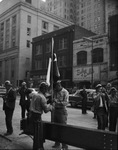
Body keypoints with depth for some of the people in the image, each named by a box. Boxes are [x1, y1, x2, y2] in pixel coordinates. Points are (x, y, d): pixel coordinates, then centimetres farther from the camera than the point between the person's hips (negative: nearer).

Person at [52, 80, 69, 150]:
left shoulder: (65, 92, -10)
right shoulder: (55, 91, 7)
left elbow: (66, 102, -18)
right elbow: (53, 99, 14)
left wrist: (57, 102, -29)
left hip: (62, 111, -6)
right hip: (55, 110, 6)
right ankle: (57, 144, 27)